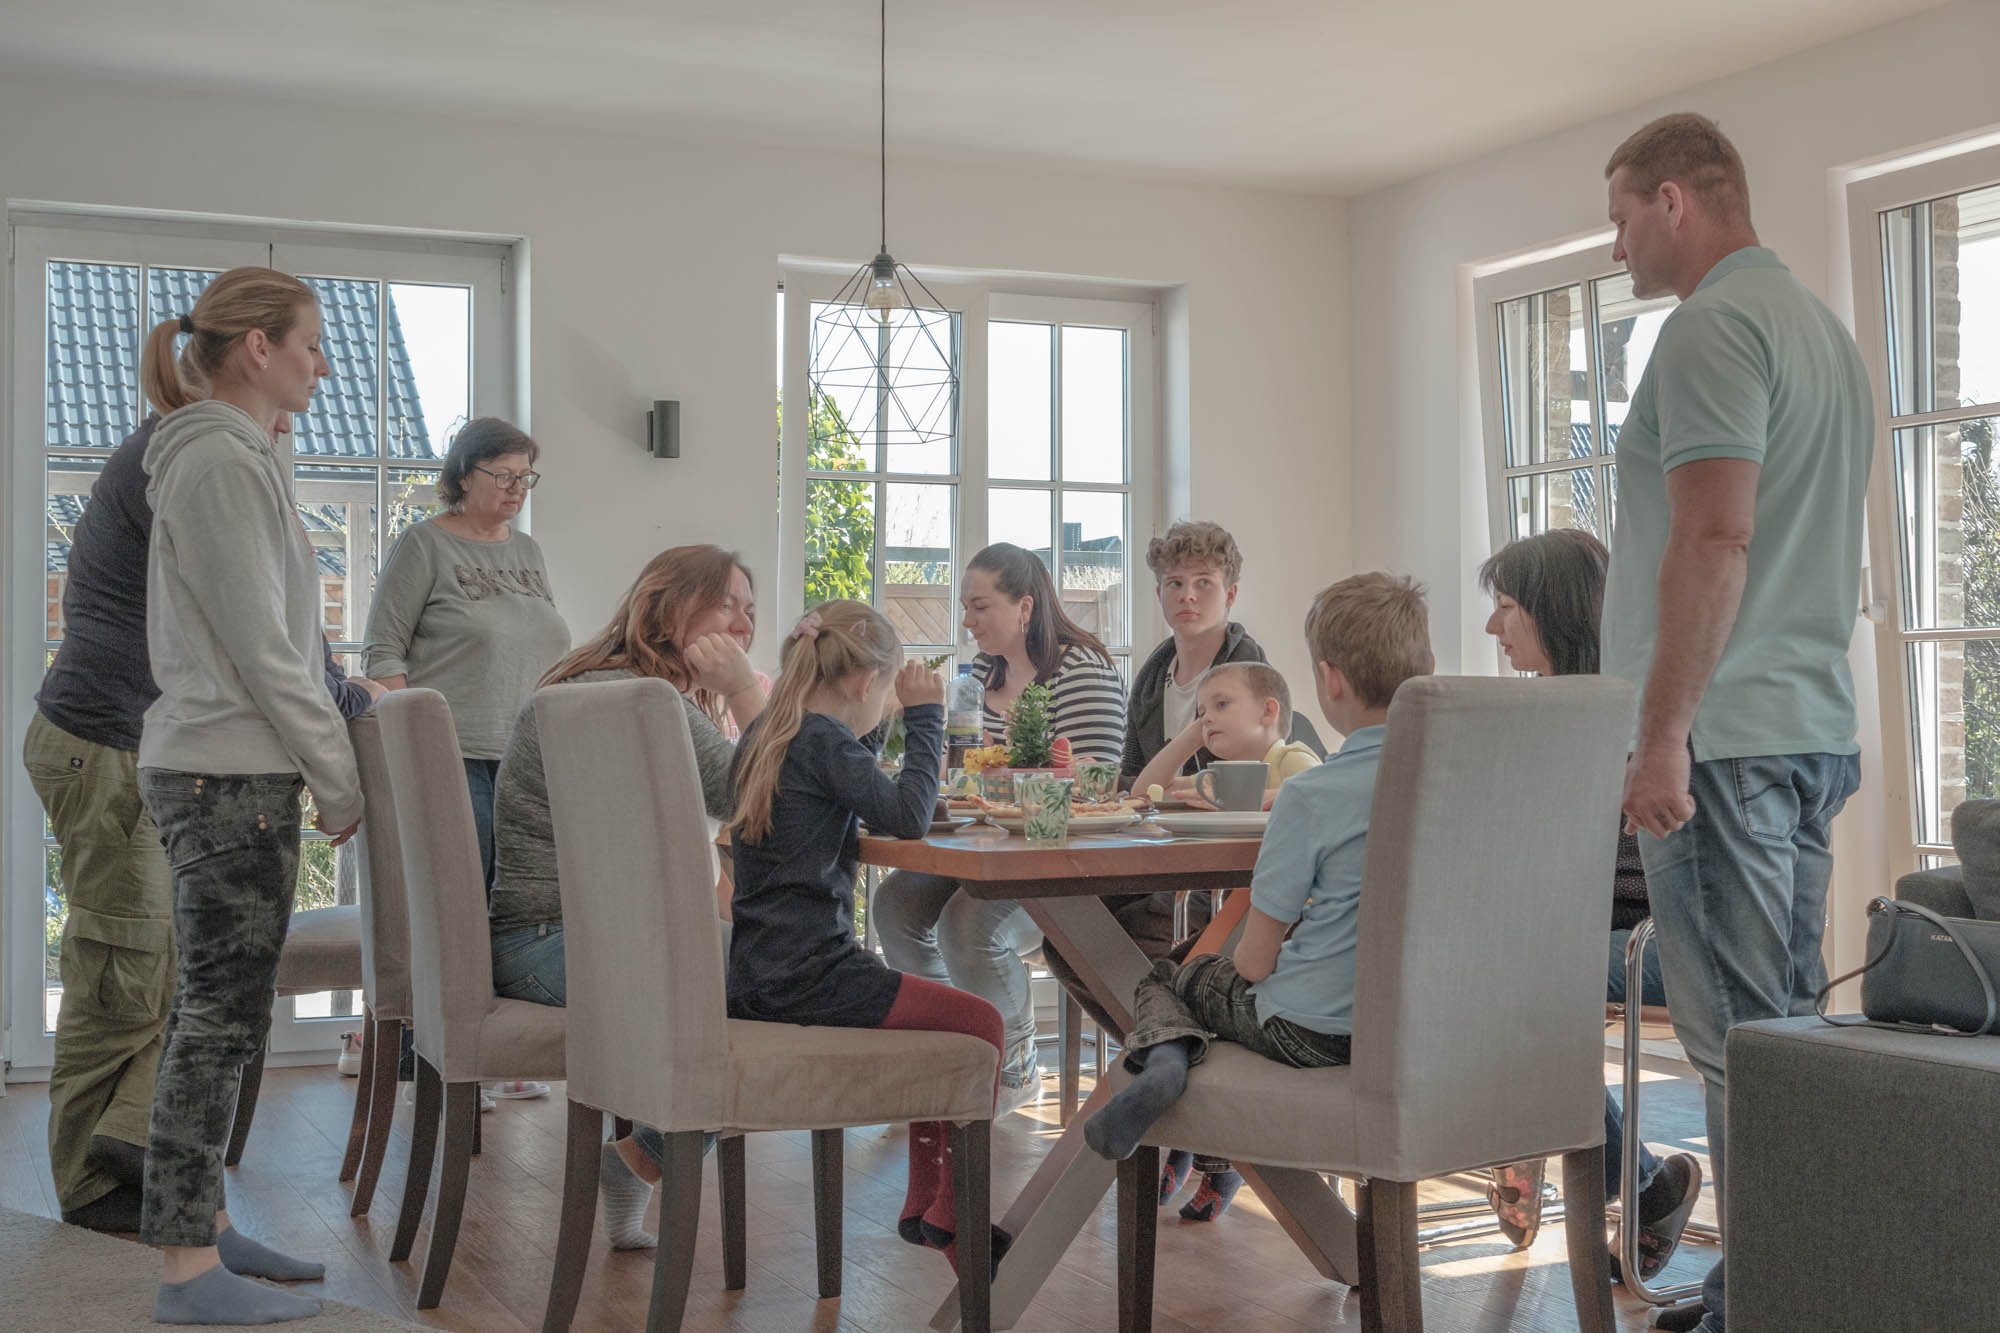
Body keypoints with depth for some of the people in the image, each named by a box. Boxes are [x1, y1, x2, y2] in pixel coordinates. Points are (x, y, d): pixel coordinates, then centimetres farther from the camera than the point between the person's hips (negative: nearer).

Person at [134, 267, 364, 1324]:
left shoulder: (223, 458, 18)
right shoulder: (223, 462, -14)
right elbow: (261, 647, -18)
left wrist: (320, 760, 16)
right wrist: (339, 779, -13)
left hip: (211, 770, 10)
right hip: (230, 772, -10)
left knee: (210, 1009, 14)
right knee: (223, 1014, -6)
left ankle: (201, 1225, 23)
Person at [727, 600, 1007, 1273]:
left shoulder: (763, 734, 14)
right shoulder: (825, 739, -13)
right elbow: (908, 816, -21)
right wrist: (925, 715, -11)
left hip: (757, 977, 10)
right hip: (807, 978, -10)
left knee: (939, 1015, 23)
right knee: (981, 1024, -4)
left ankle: (922, 1204, 27)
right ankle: (951, 1218, 6)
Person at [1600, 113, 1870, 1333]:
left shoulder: (1715, 327, -11)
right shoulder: (1824, 326, 20)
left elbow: (1715, 539, -21)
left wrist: (1663, 733, -20)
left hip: (1726, 732, -10)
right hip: (1818, 728, 10)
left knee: (1736, 1033, -6)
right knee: (1790, 1021, 13)